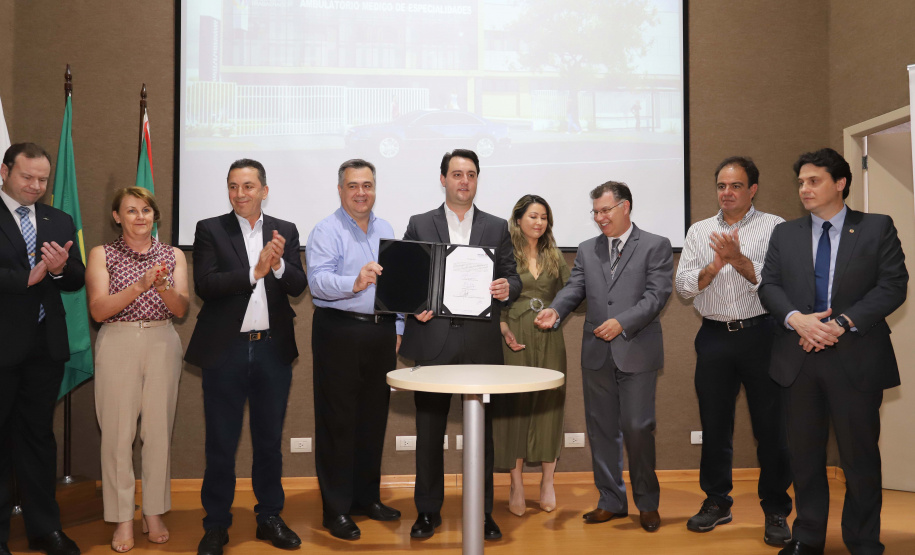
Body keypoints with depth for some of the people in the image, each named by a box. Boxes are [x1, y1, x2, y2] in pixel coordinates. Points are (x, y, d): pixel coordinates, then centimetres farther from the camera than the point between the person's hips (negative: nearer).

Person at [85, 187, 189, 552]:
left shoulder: (173, 255, 10)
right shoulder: (102, 255, 5)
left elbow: (182, 309, 2)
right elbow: (98, 310, -7)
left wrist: (163, 286, -19)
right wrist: (141, 284, -19)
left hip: (162, 344, 2)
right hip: (117, 344, -2)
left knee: (159, 430, 4)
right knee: (118, 433, -1)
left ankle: (154, 513, 17)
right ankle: (123, 520, 10)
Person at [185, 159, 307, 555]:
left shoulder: (286, 232, 6)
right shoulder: (210, 230, 1)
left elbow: (298, 287, -2)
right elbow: (204, 285, -11)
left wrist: (279, 264, -22)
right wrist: (254, 272, -21)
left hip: (273, 349, 2)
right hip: (225, 350, -2)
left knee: (270, 440, 13)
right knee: (221, 442, 7)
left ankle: (270, 516, 27)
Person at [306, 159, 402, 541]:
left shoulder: (385, 230, 15)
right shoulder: (326, 231, -5)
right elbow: (317, 280, -19)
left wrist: (397, 329, 13)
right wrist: (355, 283, -36)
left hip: (381, 332, 6)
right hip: (340, 333, -6)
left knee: (374, 419, 13)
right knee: (338, 422, 0)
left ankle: (367, 497, 27)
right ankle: (336, 509, 10)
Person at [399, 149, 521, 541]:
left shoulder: (497, 228, 10)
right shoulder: (419, 225, 8)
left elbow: (512, 278, 9)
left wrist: (507, 287, -13)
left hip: (480, 343, 1)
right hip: (432, 341, 0)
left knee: (481, 430, 7)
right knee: (429, 431, 7)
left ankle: (483, 512, 21)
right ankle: (427, 511, 21)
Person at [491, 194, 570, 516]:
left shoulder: (555, 257, 12)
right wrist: (504, 330, -12)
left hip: (549, 339, 3)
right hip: (515, 339, -3)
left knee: (549, 405, 4)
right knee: (515, 406, -1)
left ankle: (547, 483, 15)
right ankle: (517, 485, 7)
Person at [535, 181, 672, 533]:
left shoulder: (656, 246, 1)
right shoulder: (587, 250, 14)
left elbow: (657, 294, -8)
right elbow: (575, 288, 5)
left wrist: (622, 322, -20)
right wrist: (555, 310, -16)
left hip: (637, 352, -4)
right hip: (597, 354, 4)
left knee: (638, 428, -1)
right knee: (601, 429, 9)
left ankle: (647, 503, 19)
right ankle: (611, 501, 23)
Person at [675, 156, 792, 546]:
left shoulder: (774, 227, 2)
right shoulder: (699, 231, 11)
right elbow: (683, 286, 3)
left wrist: (739, 260, -21)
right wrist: (715, 266, -13)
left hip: (761, 335, -3)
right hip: (715, 337, 3)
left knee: (771, 425, 3)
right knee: (714, 423, 10)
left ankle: (776, 512, 17)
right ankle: (716, 502, 25)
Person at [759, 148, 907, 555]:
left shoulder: (877, 228, 3)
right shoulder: (784, 234, 11)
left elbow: (893, 285, -6)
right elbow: (769, 285, 4)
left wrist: (842, 323, -16)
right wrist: (796, 318, -15)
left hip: (856, 359, -2)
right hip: (799, 358, 3)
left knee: (860, 456, 6)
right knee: (804, 453, 11)